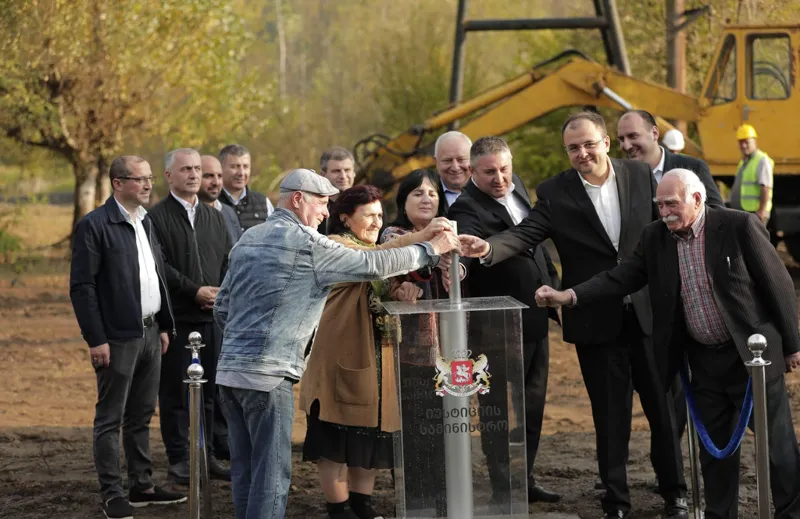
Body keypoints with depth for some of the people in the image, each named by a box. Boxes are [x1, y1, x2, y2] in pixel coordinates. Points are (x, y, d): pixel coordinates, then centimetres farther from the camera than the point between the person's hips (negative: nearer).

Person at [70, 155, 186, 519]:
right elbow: (81, 286, -14)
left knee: (141, 416, 14)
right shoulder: (94, 226, -12)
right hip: (118, 338, -8)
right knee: (110, 418, 1)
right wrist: (96, 339, -17)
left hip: (150, 334, 8)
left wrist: (164, 325, 16)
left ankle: (141, 486, 22)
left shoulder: (146, 223, 13)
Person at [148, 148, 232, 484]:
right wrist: (195, 291, -15)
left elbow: (229, 261, 16)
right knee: (175, 390, 0)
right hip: (176, 316, -5)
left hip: (213, 315, 6)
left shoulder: (214, 217, 17)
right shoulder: (157, 217, -4)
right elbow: (159, 266, -12)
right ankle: (179, 459, 7)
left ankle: (205, 455, 16)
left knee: (209, 389, 8)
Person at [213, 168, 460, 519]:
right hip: (268, 372, -8)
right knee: (271, 471, -5)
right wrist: (430, 250, 2)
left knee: (245, 469, 11)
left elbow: (221, 308, 18)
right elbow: (372, 265, -8)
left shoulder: (248, 239, 15)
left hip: (230, 368, 8)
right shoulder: (306, 243, -9)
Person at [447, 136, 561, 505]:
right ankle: (504, 490, 9)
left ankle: (525, 480, 28)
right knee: (501, 408, 0)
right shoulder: (469, 209, -20)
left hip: (535, 319, 8)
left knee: (532, 405, 16)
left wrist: (552, 286, 18)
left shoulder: (516, 186, 5)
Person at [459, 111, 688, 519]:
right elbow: (526, 233, -14)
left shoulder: (640, 175, 0)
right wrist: (489, 248, -34)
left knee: (663, 406, 8)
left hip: (649, 313, 1)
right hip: (596, 322, -1)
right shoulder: (555, 193, -5)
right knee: (610, 415, 6)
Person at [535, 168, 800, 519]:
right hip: (704, 359, 5)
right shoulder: (655, 237, 1)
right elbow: (620, 278, -3)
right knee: (715, 446, 12)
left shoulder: (739, 226, -13)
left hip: (754, 353, -4)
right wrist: (570, 296, -17)